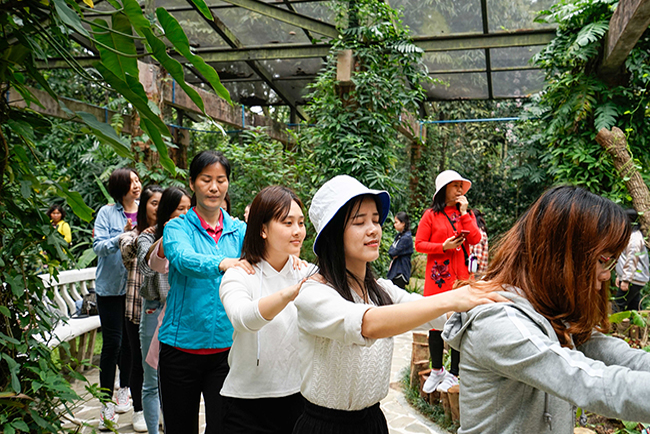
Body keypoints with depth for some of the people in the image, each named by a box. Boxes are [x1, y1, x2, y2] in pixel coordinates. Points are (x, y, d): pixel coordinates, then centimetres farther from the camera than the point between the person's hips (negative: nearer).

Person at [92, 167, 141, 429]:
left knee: (131, 340, 12)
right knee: (112, 342, -4)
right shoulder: (107, 213, -4)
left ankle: (124, 389, 33)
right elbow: (98, 246, -12)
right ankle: (107, 403, 7)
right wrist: (121, 238, -27)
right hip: (110, 287, -3)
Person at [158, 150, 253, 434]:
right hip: (182, 345, -1)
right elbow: (183, 258, -23)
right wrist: (221, 263, -43)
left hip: (227, 347, 1)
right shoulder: (178, 227, -2)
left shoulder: (239, 230, 6)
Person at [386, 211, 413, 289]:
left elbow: (394, 252, -18)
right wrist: (393, 255, -8)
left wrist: (393, 253, 0)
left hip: (401, 271, -9)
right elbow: (390, 251, 9)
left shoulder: (406, 238, -16)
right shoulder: (398, 236, 13)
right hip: (394, 270, 9)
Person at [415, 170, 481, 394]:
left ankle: (453, 373, 13)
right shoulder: (431, 215, 3)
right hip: (437, 275, -2)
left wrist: (464, 213, -4)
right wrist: (443, 246, -13)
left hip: (461, 275, 2)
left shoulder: (466, 213, 12)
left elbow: (475, 239, -1)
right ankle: (436, 370, 21)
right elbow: (419, 244, 0)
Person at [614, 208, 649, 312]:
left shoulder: (634, 237, -15)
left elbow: (632, 261, -21)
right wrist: (619, 276, 22)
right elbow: (623, 258, 22)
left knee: (618, 305, -10)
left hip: (633, 280, -10)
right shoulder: (629, 234, 17)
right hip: (635, 280, 10)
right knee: (634, 308, 12)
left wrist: (625, 280, -22)